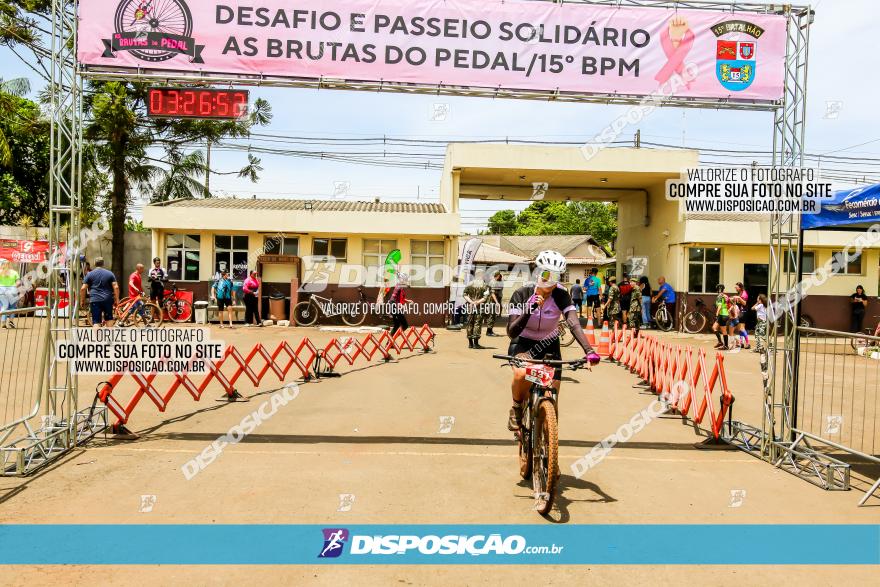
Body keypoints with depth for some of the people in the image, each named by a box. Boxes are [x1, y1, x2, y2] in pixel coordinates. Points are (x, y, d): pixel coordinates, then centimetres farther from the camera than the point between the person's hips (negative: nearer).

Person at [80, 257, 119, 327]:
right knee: (109, 318, 17)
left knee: (96, 322, -2)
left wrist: (82, 300, 10)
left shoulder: (90, 274, 6)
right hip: (107, 300, 1)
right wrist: (117, 299, 3)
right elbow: (116, 287, -2)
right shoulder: (110, 273, 7)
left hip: (95, 300, -1)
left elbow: (83, 288, 0)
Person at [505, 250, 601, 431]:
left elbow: (574, 324, -31)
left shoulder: (561, 295, -18)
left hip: (549, 346, 2)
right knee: (521, 374, -35)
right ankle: (517, 409, -4)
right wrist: (529, 310, -42)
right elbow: (511, 332, -27)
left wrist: (589, 350, -46)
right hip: (523, 343, -2)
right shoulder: (522, 294, -20)